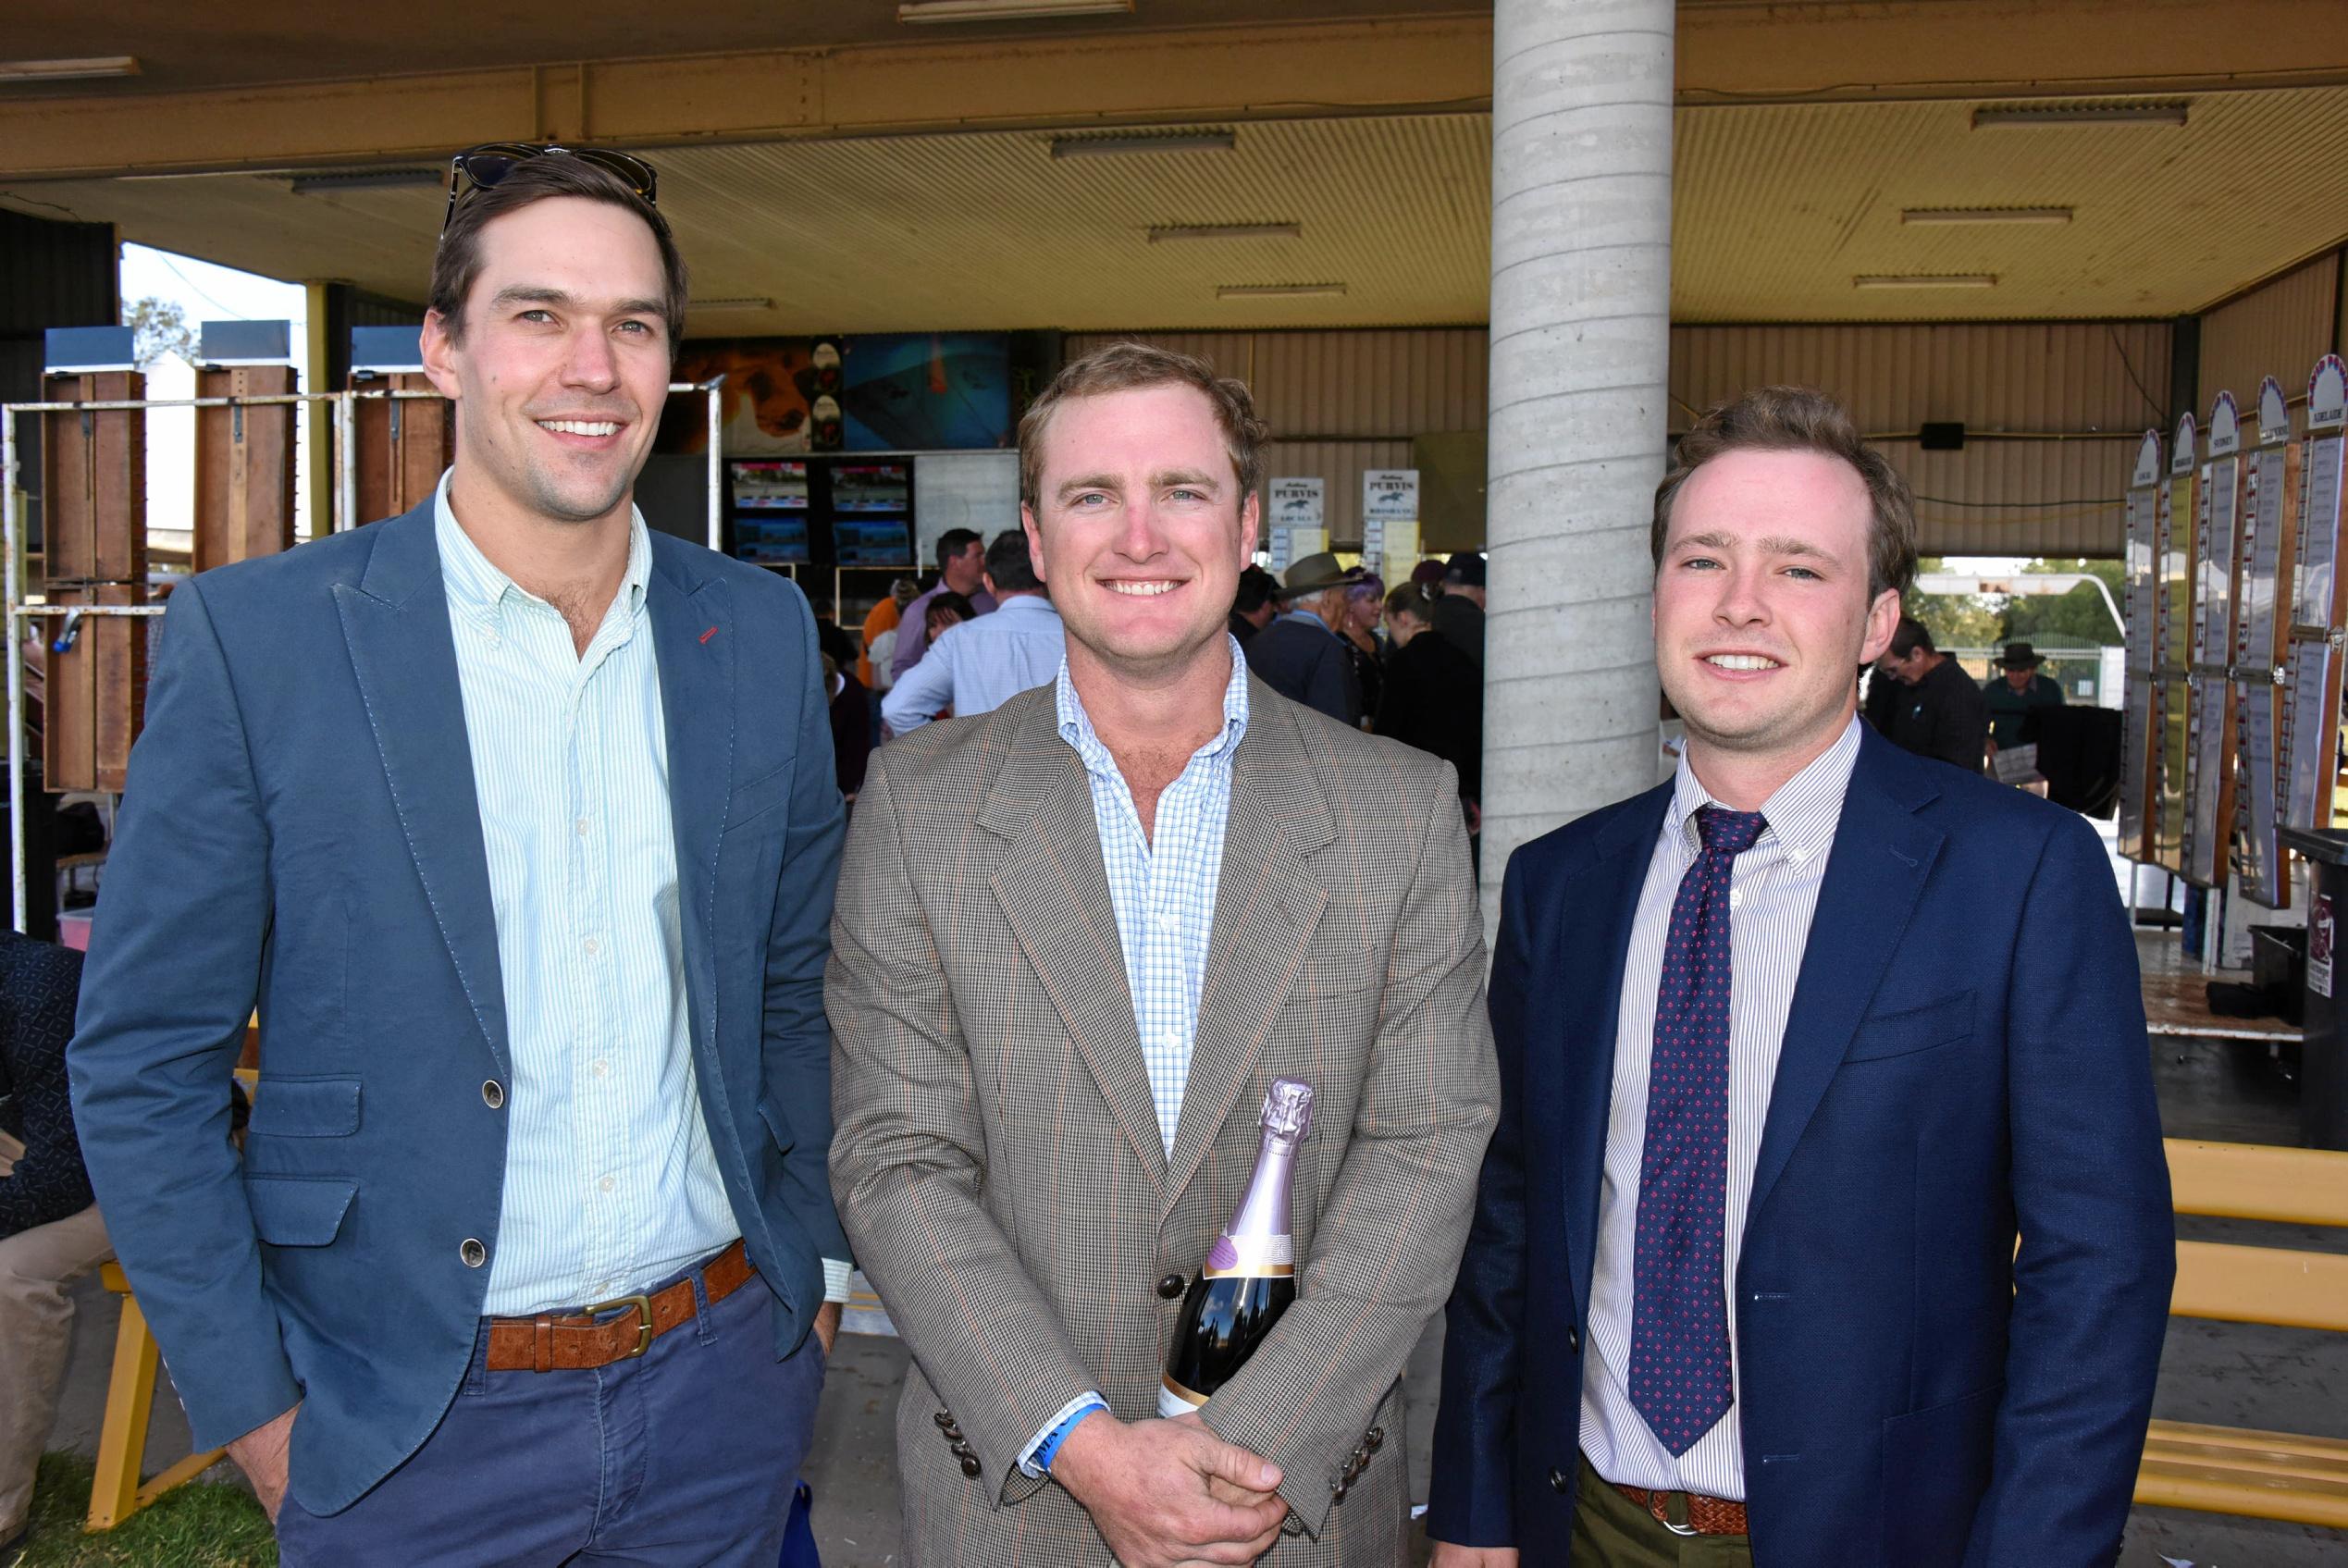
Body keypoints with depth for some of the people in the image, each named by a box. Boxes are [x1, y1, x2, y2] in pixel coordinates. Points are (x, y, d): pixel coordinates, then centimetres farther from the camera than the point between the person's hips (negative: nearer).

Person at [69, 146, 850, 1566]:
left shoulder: (761, 632, -1)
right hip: (408, 1429, -2)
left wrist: (817, 1263, 7)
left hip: (723, 1387, 3)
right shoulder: (255, 636, -11)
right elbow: (141, 1065, -6)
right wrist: (255, 1410, -6)